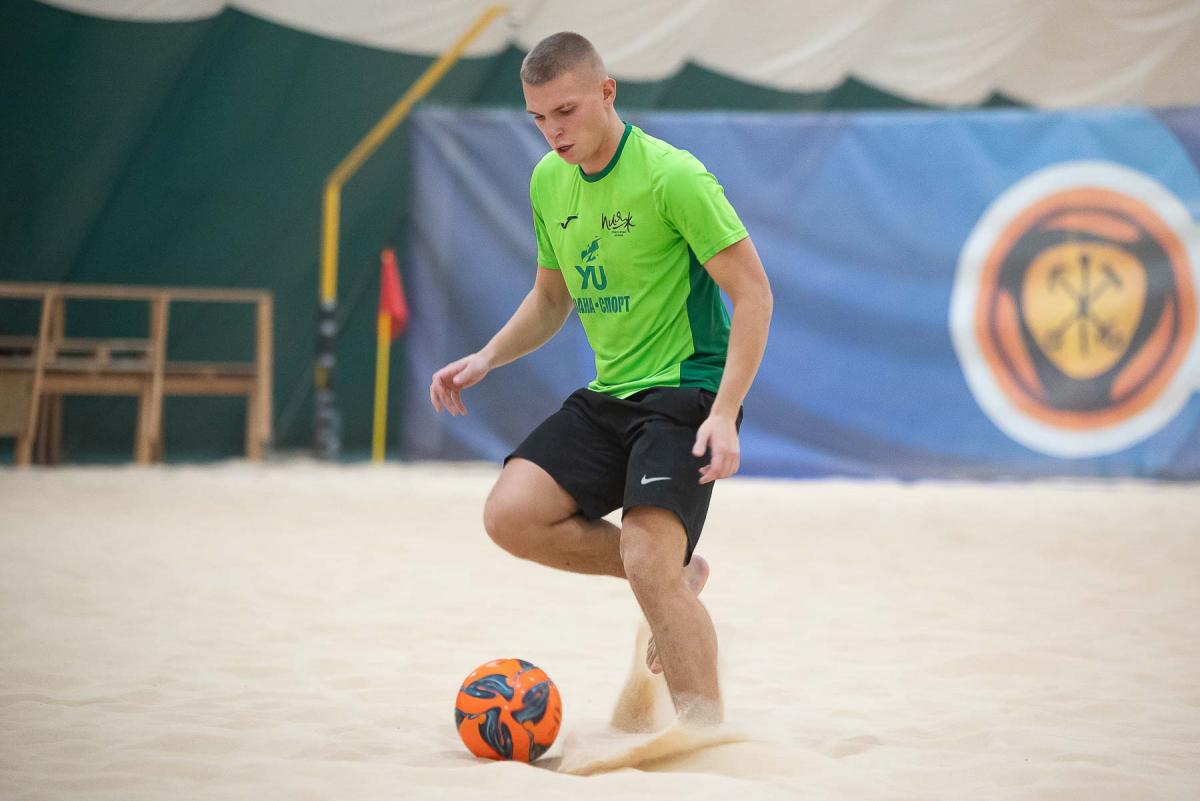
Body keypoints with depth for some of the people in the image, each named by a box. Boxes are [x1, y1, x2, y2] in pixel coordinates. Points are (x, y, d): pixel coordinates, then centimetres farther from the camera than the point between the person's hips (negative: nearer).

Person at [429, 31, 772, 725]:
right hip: (608, 396, 7)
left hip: (684, 393, -7)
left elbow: (753, 293, -15)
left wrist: (724, 414, -23)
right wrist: (487, 358, 6)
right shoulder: (548, 182, 8)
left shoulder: (673, 175, -15)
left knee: (649, 566, -21)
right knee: (511, 514, -12)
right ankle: (678, 574, 6)